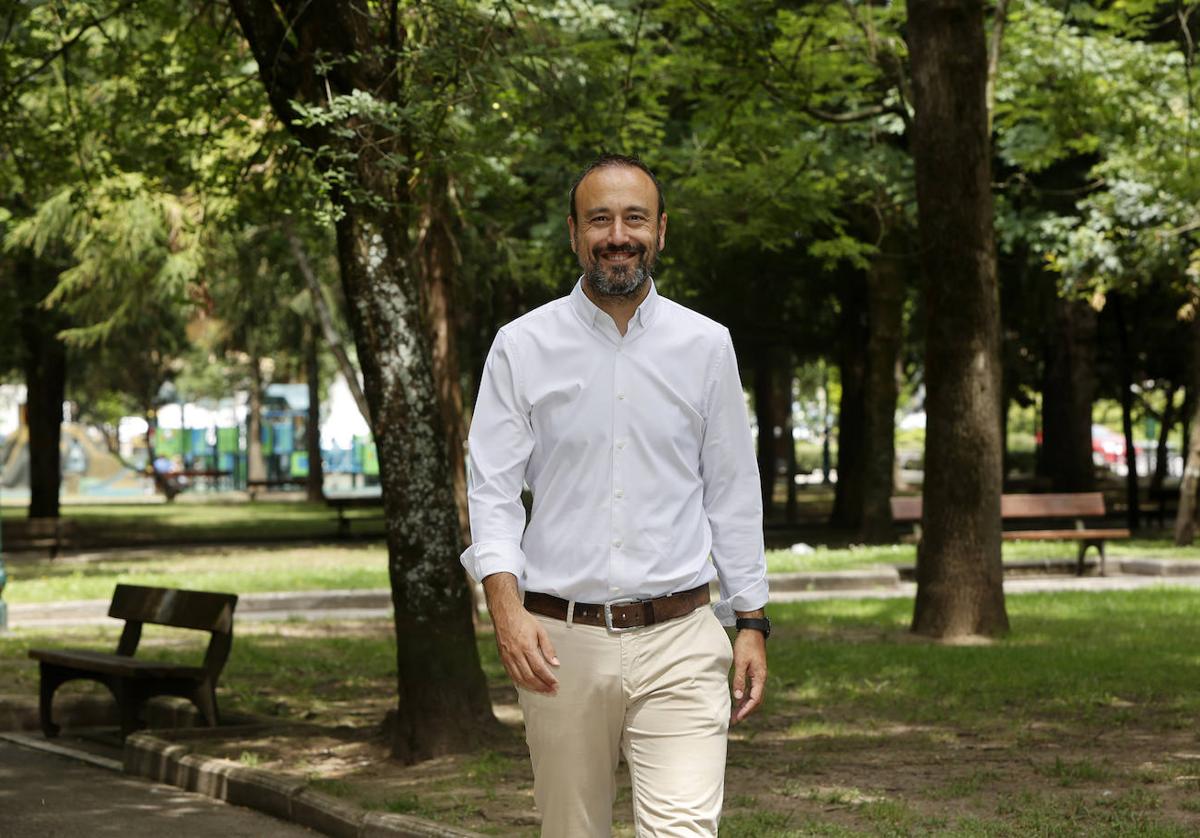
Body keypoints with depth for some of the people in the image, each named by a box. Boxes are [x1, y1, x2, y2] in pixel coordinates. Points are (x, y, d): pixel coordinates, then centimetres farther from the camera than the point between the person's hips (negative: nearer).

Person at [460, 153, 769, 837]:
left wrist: (752, 624, 7)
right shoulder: (523, 348, 3)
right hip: (561, 641, 0)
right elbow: (493, 491, -1)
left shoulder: (706, 346, 6)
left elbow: (734, 495, 10)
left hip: (679, 638, 0)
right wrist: (506, 608, -16)